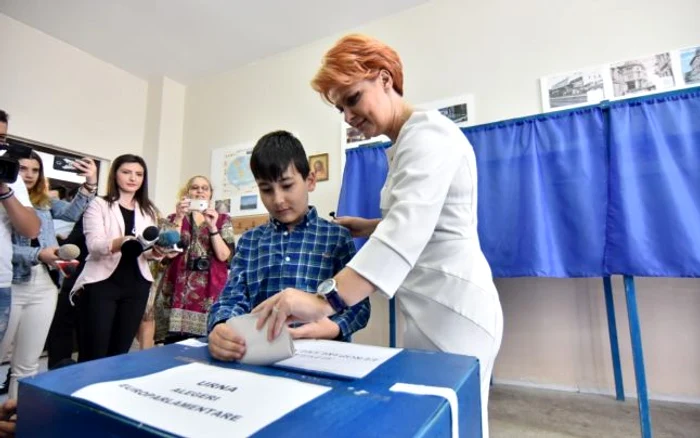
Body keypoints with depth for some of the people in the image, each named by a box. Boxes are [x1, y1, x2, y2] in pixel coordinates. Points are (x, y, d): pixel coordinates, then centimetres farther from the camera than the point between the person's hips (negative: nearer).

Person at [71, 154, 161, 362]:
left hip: (136, 286, 4)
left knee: (120, 351, 11)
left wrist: (156, 250, -14)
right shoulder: (98, 205, 1)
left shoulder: (148, 210, 14)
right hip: (101, 283, -4)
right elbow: (94, 245, -14)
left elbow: (148, 252, 11)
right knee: (93, 354, 1)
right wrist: (121, 242, -35)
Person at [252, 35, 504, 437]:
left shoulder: (426, 131, -14)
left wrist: (325, 300, -41)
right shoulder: (411, 141, 17)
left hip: (451, 308, -10)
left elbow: (410, 225, -31)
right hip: (440, 307, 10)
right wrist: (368, 227, 9)